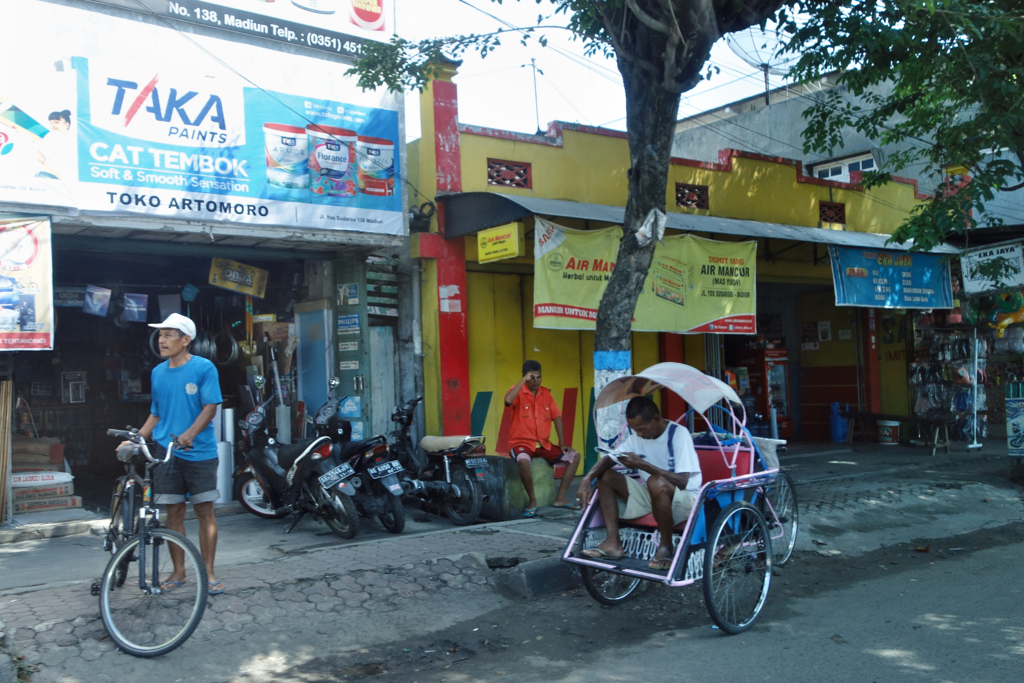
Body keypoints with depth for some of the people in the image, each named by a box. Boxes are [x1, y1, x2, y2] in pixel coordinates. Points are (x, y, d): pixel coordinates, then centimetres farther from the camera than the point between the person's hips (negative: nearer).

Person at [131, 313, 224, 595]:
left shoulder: (204, 368, -5)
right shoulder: (158, 372, 11)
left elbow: (210, 407, -12)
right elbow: (156, 414, 18)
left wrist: (190, 433, -26)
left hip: (199, 453, -4)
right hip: (166, 453, 5)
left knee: (205, 512, 0)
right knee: (173, 512, 8)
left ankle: (209, 573, 8)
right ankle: (179, 572, 19)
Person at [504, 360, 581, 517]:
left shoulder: (545, 393, 8)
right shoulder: (518, 392, -8)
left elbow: (556, 417, 10)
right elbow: (508, 400, -32)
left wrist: (562, 443, 3)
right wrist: (524, 380, -25)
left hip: (544, 444, 6)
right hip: (521, 443, -6)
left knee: (574, 456, -3)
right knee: (523, 461, -38)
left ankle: (560, 498, 1)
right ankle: (532, 500, -17)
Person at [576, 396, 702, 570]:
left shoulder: (679, 434, -17)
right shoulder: (637, 437, 3)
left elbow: (682, 482, -24)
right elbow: (609, 459, 2)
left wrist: (643, 465, -30)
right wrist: (587, 479, -17)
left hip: (684, 499, -7)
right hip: (651, 496, 7)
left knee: (656, 481, -39)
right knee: (606, 476, -6)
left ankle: (666, 546, -20)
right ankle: (613, 542, -13)